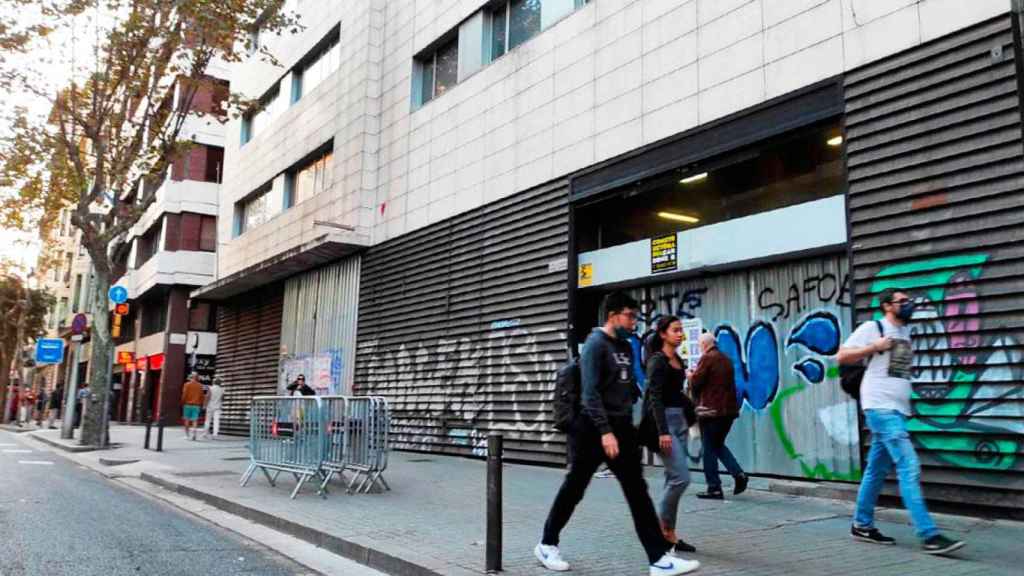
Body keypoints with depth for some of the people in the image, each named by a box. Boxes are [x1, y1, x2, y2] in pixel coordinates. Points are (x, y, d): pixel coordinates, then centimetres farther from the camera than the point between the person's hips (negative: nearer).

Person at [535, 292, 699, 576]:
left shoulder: (626, 347, 12)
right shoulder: (596, 344, -12)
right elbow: (590, 392, -19)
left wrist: (626, 422, 10)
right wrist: (605, 431, -25)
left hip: (621, 427, 7)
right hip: (594, 429, -7)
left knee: (638, 492, 2)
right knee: (574, 489, 5)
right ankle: (547, 545, 22)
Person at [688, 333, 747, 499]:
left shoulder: (707, 358, -10)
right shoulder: (725, 359, 15)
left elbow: (696, 381, -15)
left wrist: (690, 376, 9)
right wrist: (696, 375, 20)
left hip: (711, 410, -8)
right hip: (729, 409, 8)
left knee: (710, 449, 1)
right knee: (719, 445, 20)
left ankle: (714, 488, 3)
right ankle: (738, 474, 3)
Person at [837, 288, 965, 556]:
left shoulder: (906, 332, 18)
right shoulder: (872, 328, -5)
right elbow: (841, 357, -7)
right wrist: (874, 347, -16)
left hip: (898, 409, 8)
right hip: (880, 407, -8)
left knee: (878, 469, 12)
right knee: (909, 466, -14)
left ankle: (862, 525, 20)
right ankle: (929, 536, -13)